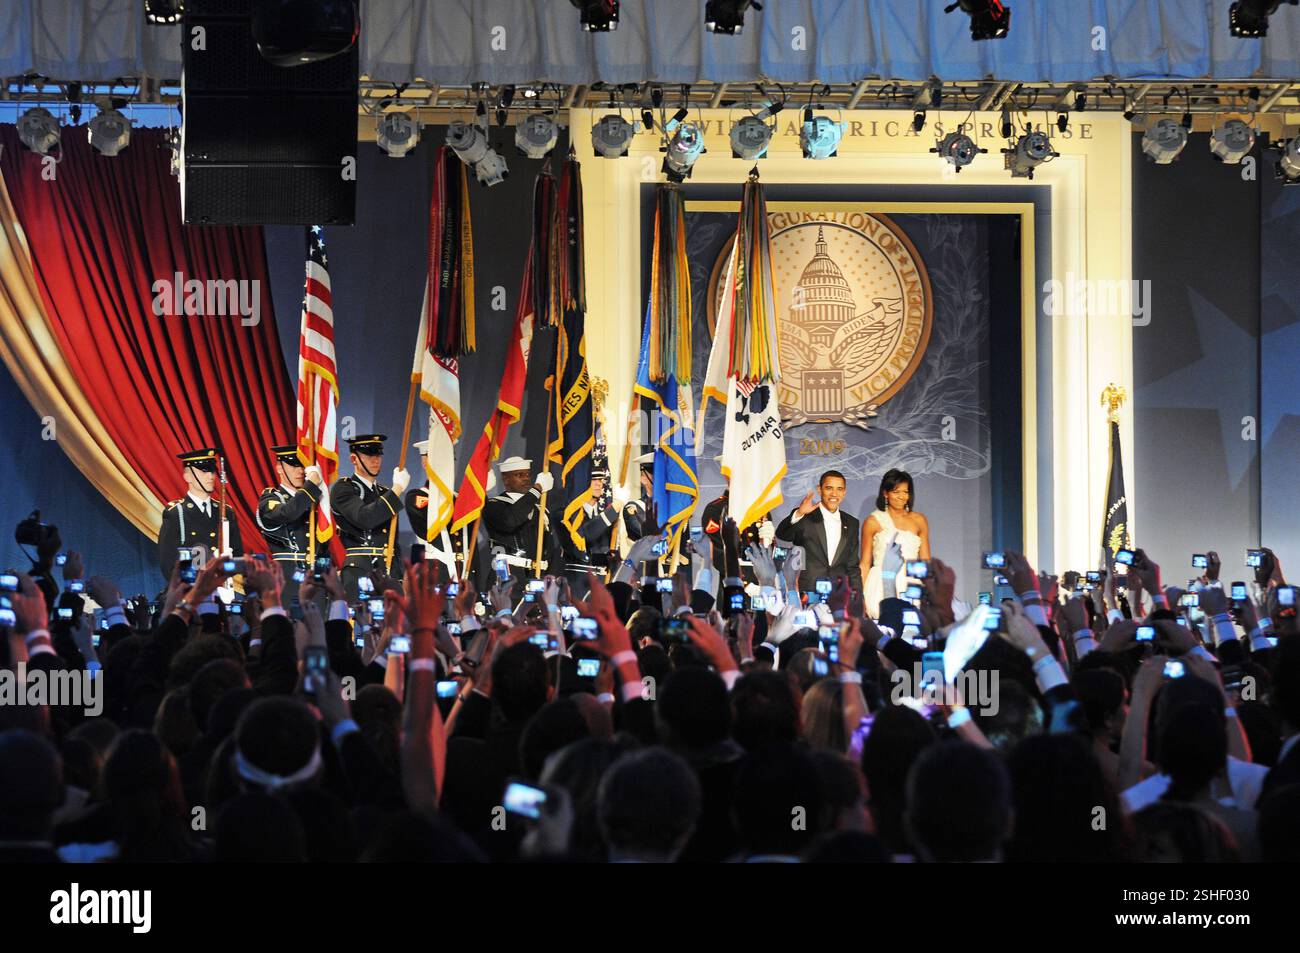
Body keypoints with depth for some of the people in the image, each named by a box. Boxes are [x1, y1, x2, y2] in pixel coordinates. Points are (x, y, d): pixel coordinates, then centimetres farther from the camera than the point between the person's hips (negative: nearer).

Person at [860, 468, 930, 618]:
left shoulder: (919, 521, 12)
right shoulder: (873, 522, 5)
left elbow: (925, 561, 13)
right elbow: (865, 564, 6)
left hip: (910, 587, 2)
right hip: (881, 588, -2)